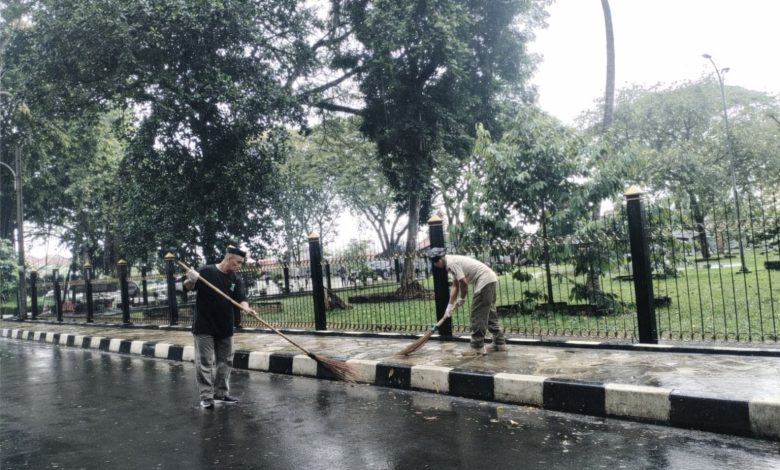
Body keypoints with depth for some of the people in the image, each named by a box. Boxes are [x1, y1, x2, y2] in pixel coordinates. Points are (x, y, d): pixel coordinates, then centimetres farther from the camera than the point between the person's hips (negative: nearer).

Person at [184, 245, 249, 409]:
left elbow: (241, 299, -9)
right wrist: (191, 280, -27)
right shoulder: (206, 271, -11)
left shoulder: (236, 279, 1)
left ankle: (221, 393, 26)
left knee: (225, 361, 13)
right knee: (205, 362, -2)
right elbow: (188, 286, -3)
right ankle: (206, 396, 7)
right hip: (204, 326, -5)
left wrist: (246, 308, -31)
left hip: (225, 327, 5)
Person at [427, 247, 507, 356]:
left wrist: (461, 299, 2)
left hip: (484, 280, -10)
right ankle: (500, 343, 24)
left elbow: (464, 283, -16)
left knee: (477, 316, -5)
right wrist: (450, 305, 16)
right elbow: (455, 286, 19)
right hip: (490, 279, 10)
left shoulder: (451, 263, -14)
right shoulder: (453, 261, 17)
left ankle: (477, 348, -1)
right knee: (490, 314, 17)